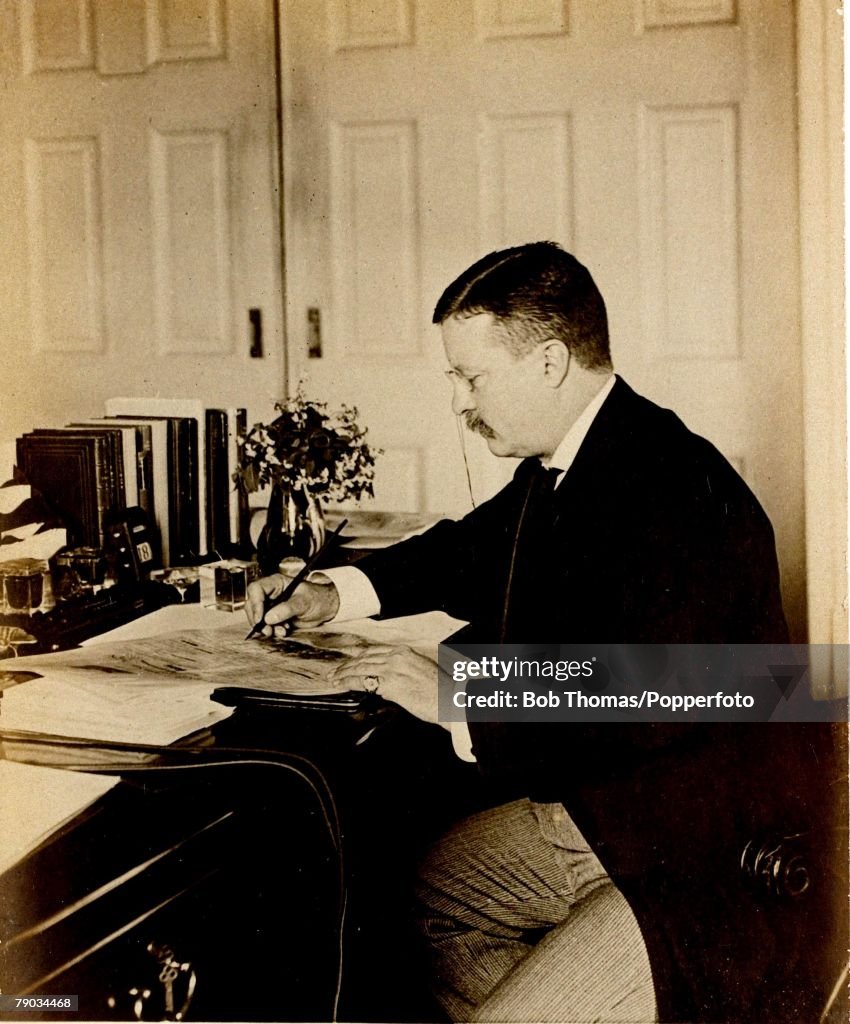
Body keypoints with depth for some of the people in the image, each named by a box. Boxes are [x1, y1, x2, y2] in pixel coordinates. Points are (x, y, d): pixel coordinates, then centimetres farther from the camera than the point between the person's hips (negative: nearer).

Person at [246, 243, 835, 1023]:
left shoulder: (680, 495, -27)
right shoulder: (555, 469, 3)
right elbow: (472, 551, 25)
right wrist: (337, 593, 12)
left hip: (699, 861, -10)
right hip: (582, 809, 10)